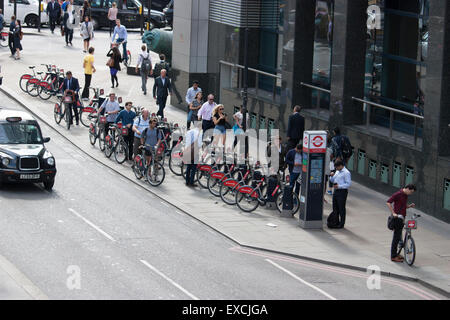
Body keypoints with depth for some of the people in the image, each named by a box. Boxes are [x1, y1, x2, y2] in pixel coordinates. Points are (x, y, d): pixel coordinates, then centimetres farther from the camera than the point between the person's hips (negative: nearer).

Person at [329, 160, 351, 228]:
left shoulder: (346, 173, -11)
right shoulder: (337, 172, 16)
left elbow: (348, 184, -16)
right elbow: (332, 180, 23)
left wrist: (339, 186, -22)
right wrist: (332, 176, 2)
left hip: (342, 191, -8)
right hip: (336, 191, 8)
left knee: (341, 208, -2)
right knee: (335, 208, 13)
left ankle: (341, 223, 5)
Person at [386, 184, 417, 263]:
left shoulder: (406, 195, 14)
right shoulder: (398, 194, -14)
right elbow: (388, 202, -19)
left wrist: (410, 206, 4)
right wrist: (393, 213, -23)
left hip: (402, 218, 9)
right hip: (397, 218, -9)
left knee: (398, 236, 15)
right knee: (396, 237, -6)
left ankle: (395, 254, 25)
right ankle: (393, 256, -2)